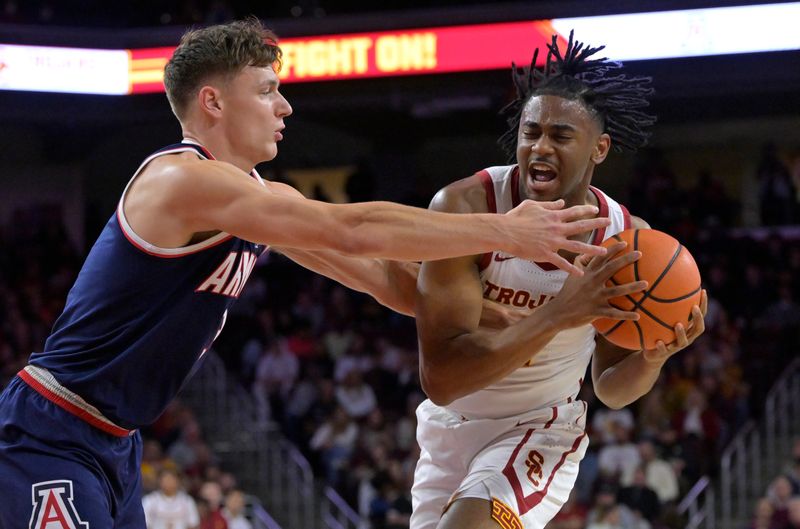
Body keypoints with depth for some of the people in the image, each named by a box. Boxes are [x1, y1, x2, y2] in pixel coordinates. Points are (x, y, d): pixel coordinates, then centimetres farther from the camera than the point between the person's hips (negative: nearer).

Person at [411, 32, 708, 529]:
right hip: (453, 426, 1)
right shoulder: (465, 207, -24)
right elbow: (441, 378, -31)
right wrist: (558, 315, -41)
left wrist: (653, 358, -23)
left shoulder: (628, 241, -15)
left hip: (541, 432, -1)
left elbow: (611, 389, 1)